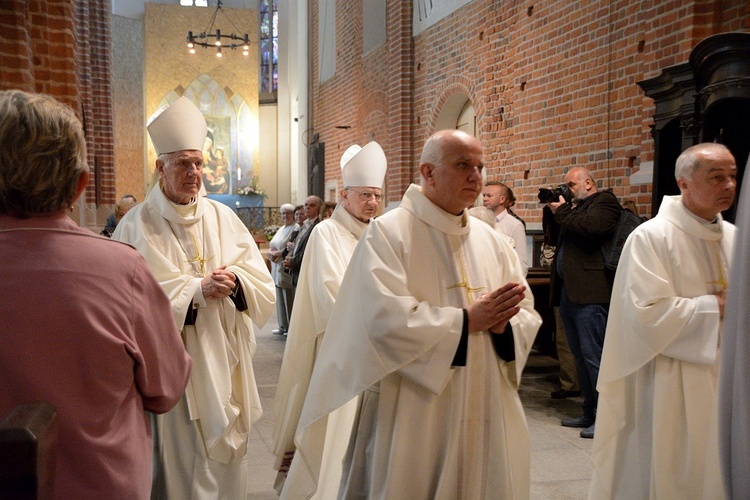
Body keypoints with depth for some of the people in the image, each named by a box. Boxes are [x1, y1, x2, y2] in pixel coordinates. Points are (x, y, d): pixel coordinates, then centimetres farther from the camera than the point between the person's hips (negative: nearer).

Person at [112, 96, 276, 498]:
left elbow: (260, 279, 4)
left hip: (224, 354, 4)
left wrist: (236, 280, -17)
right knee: (184, 451, 4)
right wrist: (198, 291, -20)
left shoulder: (222, 216, 5)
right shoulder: (138, 225, -7)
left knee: (227, 445, 15)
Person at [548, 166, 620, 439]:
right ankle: (589, 413, 22)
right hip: (568, 291, 10)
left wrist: (562, 211, -7)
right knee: (581, 357, 13)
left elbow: (591, 227, -21)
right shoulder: (576, 206, 24)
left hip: (590, 293, -10)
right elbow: (558, 238, 25)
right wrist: (557, 210, 13)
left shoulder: (604, 201, -2)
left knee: (593, 356, -8)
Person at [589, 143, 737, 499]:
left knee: (713, 470, 14)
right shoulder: (651, 237, -12)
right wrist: (717, 307, -15)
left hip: (725, 382, 6)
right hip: (671, 389, -6)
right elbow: (647, 314, -20)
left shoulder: (734, 238, 8)